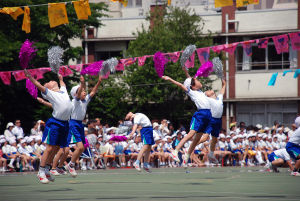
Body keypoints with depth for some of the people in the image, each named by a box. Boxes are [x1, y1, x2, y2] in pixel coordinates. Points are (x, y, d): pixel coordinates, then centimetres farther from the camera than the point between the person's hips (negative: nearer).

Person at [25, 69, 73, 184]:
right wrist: (29, 76, -22)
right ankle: (41, 171, -4)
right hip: (55, 123, -6)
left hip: (64, 124, 6)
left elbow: (62, 84, 40)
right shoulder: (49, 93, -1)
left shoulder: (63, 91, 17)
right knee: (50, 148, -8)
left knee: (56, 148, 10)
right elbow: (38, 85, -13)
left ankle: (47, 170, 20)